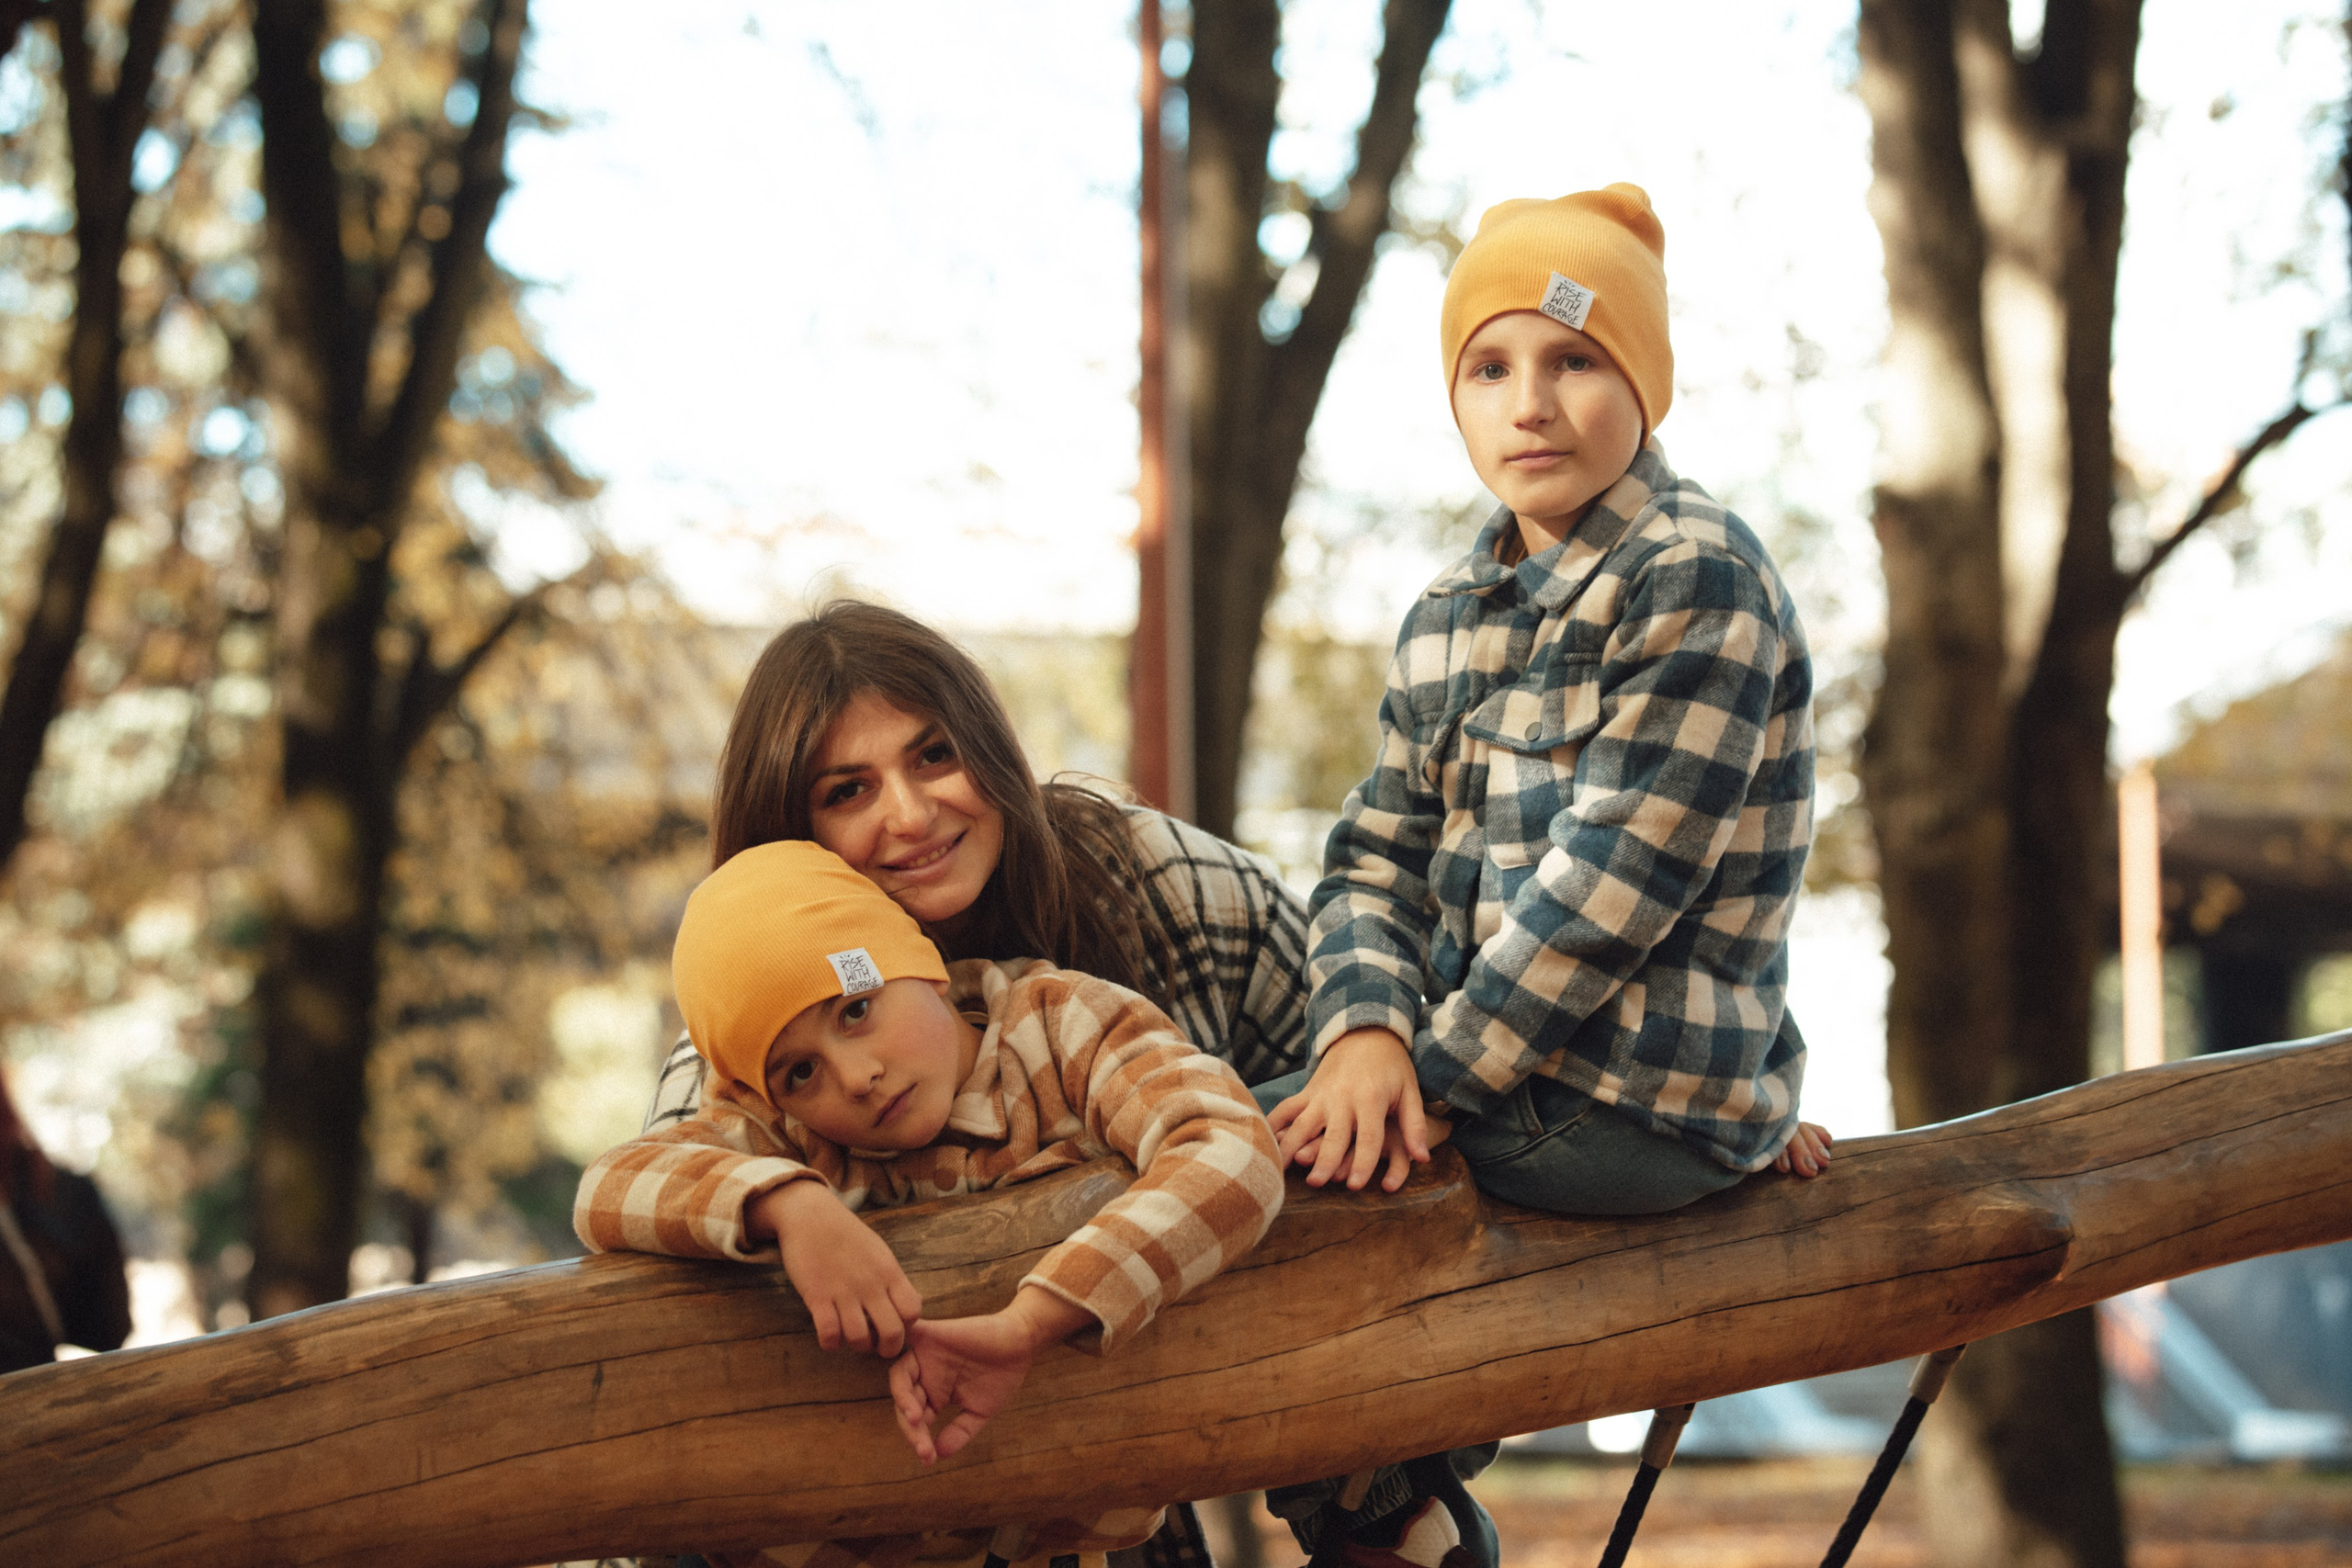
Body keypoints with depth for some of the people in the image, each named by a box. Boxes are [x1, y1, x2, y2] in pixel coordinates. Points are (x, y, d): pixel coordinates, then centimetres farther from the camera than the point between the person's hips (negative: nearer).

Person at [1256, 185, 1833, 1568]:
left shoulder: (1695, 575, -14)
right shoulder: (1451, 620, 12)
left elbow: (1611, 887, -20)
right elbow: (1378, 856, 6)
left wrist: (1428, 1075, -18)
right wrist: (1368, 1034, -15)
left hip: (1635, 1108, -9)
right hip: (1496, 1063, 9)